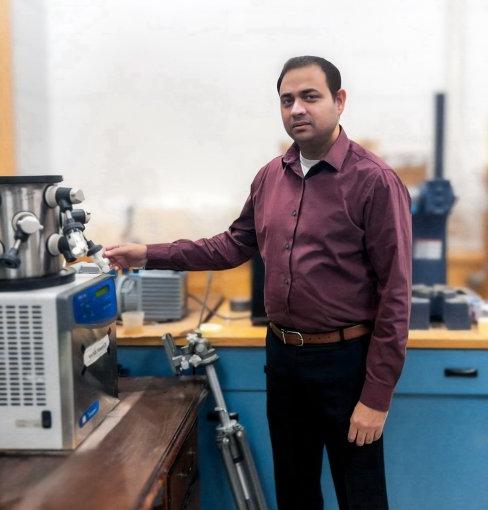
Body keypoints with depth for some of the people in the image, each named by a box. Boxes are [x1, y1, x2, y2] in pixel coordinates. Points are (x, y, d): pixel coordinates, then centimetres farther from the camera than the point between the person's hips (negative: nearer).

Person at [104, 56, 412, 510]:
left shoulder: (375, 181, -15)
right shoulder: (270, 176, 4)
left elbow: (394, 294, -16)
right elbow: (236, 244, 14)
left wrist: (377, 396, -16)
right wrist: (151, 255, 6)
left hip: (345, 359, -5)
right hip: (282, 355, 6)